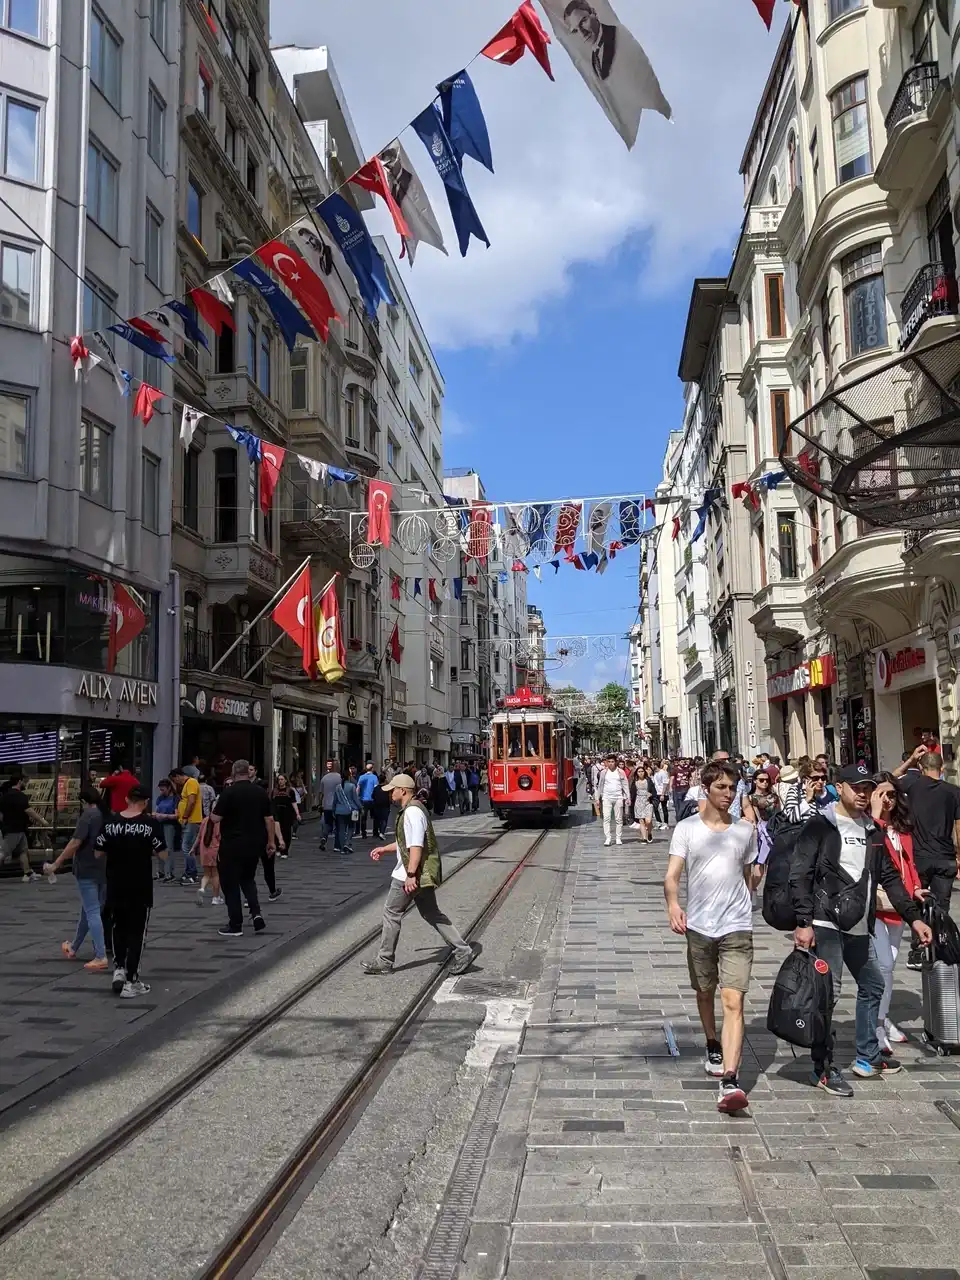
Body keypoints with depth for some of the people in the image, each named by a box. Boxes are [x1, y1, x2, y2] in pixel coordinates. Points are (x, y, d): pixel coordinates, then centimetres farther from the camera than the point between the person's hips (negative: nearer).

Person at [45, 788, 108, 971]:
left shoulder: (87, 816, -13)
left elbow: (75, 843, -20)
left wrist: (56, 864, -15)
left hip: (87, 870, -7)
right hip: (104, 870, 7)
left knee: (92, 912, -7)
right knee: (88, 910, 20)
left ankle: (101, 957, -12)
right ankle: (73, 948, 36)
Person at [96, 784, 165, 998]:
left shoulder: (110, 821, -3)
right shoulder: (150, 823, -11)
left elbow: (100, 853, 2)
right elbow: (161, 853, -6)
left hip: (115, 886, 3)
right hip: (140, 888, -3)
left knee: (119, 928, 23)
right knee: (137, 933, 6)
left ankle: (118, 969, 12)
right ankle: (131, 982, 8)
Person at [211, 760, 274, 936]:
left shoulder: (229, 792, -12)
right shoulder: (261, 792, 2)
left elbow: (216, 818, -12)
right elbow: (269, 819, 4)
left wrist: (213, 809, 9)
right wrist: (271, 841, 11)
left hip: (232, 845, -5)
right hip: (254, 844, 5)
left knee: (230, 883, 7)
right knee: (248, 879, 22)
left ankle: (235, 925, 9)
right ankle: (256, 913, 4)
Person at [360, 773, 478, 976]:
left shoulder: (412, 812, -18)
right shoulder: (412, 809, 16)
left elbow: (416, 846, -25)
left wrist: (411, 874, -27)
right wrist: (384, 849, 26)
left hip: (410, 875, -10)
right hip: (424, 874, 10)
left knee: (391, 913, 2)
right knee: (431, 913, 13)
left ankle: (384, 961, 12)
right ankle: (463, 951, 10)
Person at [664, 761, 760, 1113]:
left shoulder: (745, 830, 4)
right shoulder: (686, 828, -3)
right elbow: (672, 875, -11)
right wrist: (673, 904, -30)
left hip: (737, 927, 0)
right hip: (699, 925, 1)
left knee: (733, 1001, -11)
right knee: (704, 993, 19)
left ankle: (730, 1081, -16)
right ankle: (714, 1047, 46)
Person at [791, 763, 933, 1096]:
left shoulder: (872, 830, 13)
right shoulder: (820, 826, -8)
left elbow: (890, 877, 18)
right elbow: (800, 875, -12)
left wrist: (913, 917, 12)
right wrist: (803, 923, -18)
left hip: (859, 928, 8)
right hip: (826, 926, -8)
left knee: (873, 987, 18)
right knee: (827, 993, -7)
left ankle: (868, 1058, 34)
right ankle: (824, 1068, 5)